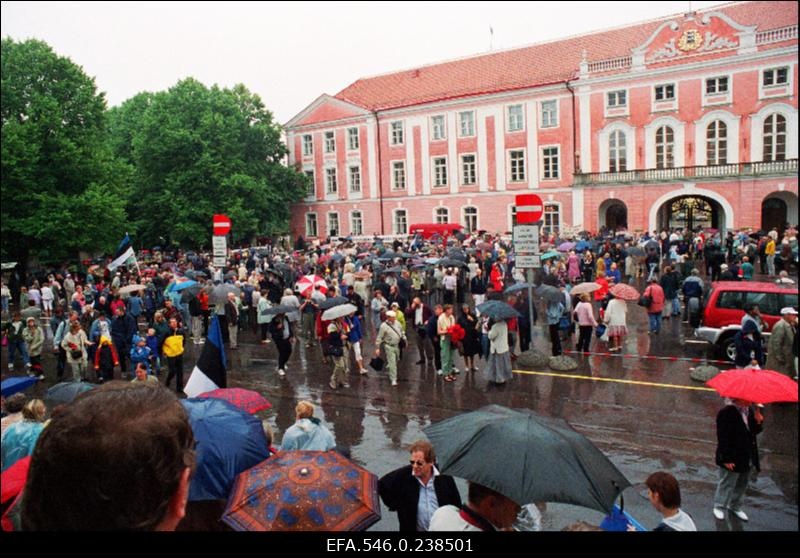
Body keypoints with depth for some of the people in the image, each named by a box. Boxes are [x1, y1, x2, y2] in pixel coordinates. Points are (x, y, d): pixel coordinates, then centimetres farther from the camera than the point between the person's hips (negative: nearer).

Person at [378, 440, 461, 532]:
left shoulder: (445, 479, -13)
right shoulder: (403, 476, -16)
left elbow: (456, 506, -1)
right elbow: (382, 485, -2)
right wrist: (395, 505, -3)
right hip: (412, 528, 0)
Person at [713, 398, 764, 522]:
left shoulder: (751, 410, -1)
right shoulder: (726, 413, -23)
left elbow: (754, 431, 8)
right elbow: (722, 438, -21)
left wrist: (758, 422, -13)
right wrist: (726, 459, -20)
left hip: (747, 458, 7)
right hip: (732, 459, -7)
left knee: (742, 484, 21)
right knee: (727, 484, 9)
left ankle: (735, 506, 40)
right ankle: (719, 507, 28)